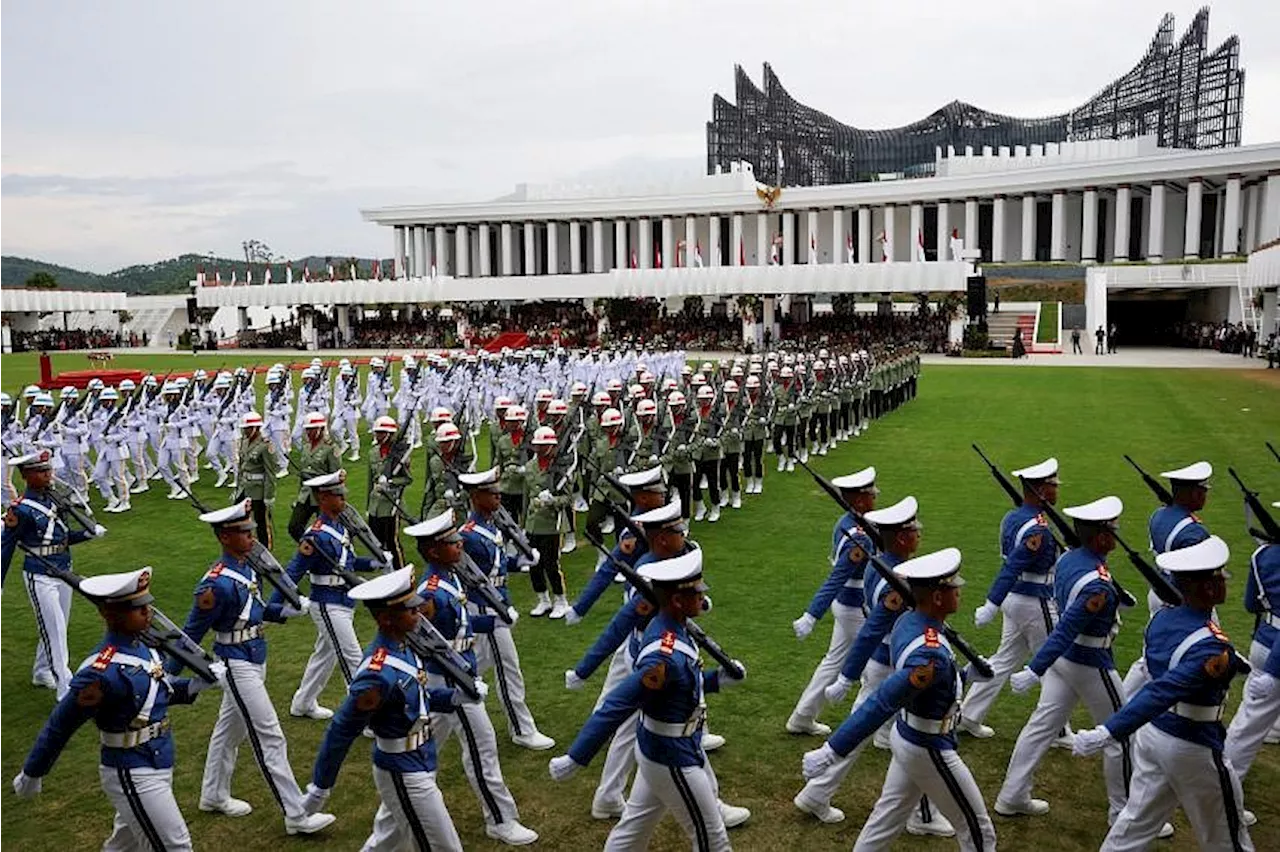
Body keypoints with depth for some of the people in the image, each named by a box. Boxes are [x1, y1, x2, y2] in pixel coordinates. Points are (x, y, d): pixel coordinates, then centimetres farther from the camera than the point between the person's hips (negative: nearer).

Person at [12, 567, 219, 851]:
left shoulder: (141, 645, 0)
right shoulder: (104, 671, -26)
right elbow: (60, 725, -16)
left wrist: (196, 684, -2)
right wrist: (31, 775, -5)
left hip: (157, 766, 8)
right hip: (133, 777, -8)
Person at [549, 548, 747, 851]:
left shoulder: (666, 627, -4)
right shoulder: (666, 658, -33)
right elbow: (615, 707, -34)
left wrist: (717, 680, 0)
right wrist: (575, 758, -33)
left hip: (659, 747, 9)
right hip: (672, 760, -9)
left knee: (635, 825, 23)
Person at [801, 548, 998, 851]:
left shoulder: (907, 621, -6)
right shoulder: (932, 655, -34)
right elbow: (880, 705, -38)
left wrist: (964, 674, 13)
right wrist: (831, 751, -39)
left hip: (905, 736, 8)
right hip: (930, 752, -8)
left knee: (887, 819, 21)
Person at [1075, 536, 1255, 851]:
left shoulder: (1161, 619, -2)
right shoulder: (1212, 648, -27)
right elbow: (1161, 692, -36)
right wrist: (1108, 733, -40)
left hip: (1152, 733, 7)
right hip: (1191, 749, -7)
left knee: (1138, 821, 18)